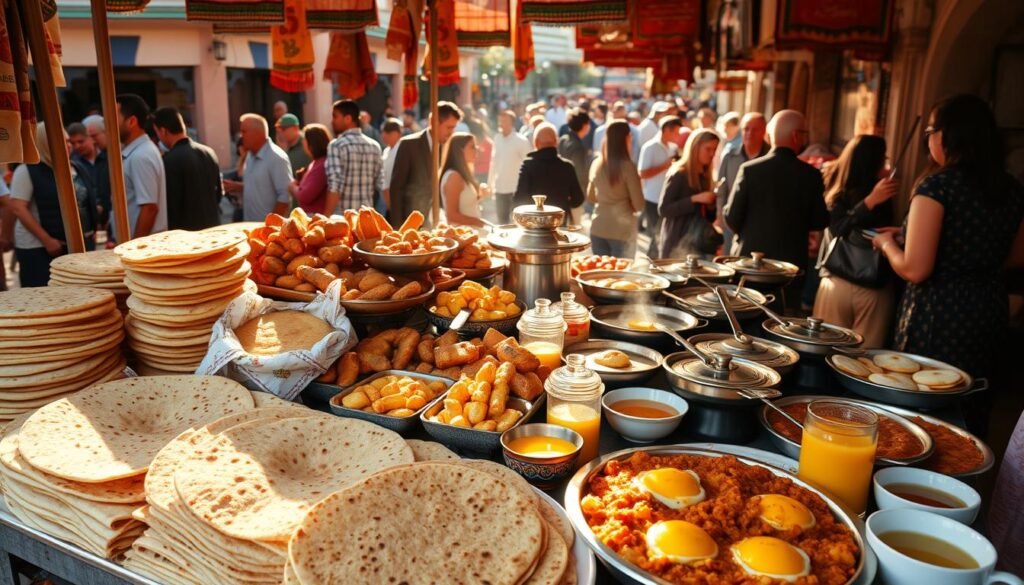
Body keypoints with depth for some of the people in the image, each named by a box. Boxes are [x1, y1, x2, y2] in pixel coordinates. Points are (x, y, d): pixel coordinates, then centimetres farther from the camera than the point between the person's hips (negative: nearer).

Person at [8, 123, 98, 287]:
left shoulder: (77, 169, 12)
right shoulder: (27, 171, -7)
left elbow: (89, 202, 20)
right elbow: (17, 208, -14)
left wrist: (92, 232, 9)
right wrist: (46, 240, -18)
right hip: (39, 248, -6)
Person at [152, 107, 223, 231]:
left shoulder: (170, 160, -16)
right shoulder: (209, 152, 5)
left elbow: (171, 203, -14)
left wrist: (171, 231, -1)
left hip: (186, 230, -7)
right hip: (213, 226, 7)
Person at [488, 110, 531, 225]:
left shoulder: (521, 141, -10)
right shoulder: (497, 138, 6)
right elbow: (494, 161, 12)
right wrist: (490, 182, 11)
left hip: (516, 189, -5)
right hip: (499, 188, 5)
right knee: (501, 221, 14)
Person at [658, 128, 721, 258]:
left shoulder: (704, 176, 11)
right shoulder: (679, 174, -8)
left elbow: (707, 218, 17)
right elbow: (663, 209, -16)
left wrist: (711, 206, -5)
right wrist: (694, 199, -21)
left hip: (700, 244, 6)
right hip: (679, 244, -6)